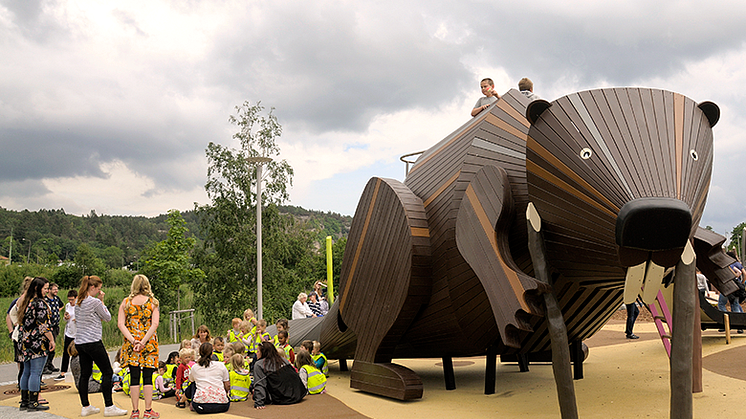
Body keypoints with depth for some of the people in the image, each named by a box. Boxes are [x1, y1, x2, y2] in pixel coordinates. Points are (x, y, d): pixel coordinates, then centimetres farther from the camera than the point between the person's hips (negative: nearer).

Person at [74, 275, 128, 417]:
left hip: (79, 342, 8)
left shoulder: (78, 302, 10)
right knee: (107, 372, -2)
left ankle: (85, 407, 16)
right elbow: (107, 317, -2)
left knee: (84, 374, 12)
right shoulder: (95, 302, -13)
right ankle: (109, 407, -2)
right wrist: (101, 301, 2)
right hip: (93, 342, -8)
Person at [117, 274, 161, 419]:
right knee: (148, 377, 4)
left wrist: (133, 340, -10)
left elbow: (120, 324, -5)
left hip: (131, 343, 1)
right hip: (149, 344, -1)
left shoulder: (126, 302, 3)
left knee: (134, 377, 6)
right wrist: (143, 341, -13)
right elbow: (155, 324, -12)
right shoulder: (153, 302, -1)